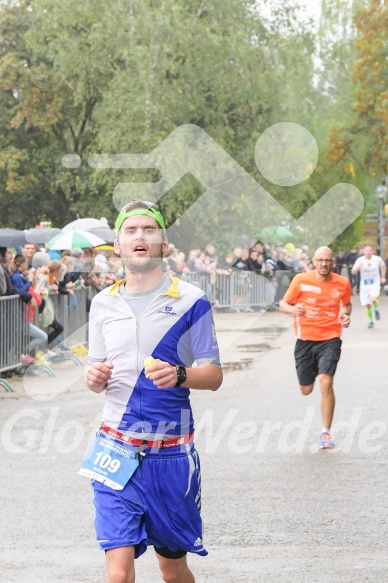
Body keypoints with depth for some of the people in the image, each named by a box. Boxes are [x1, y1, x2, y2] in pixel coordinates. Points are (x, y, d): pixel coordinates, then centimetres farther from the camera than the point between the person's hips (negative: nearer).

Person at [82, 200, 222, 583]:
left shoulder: (190, 300, -1)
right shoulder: (103, 304, 8)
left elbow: (214, 375, -1)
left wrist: (179, 375, -22)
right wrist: (94, 377, -7)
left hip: (171, 452, -1)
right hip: (117, 448, 1)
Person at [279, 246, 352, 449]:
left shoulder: (342, 283, 0)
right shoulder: (301, 280, -5)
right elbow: (283, 304, 0)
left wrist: (345, 314, -3)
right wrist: (294, 309, -23)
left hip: (330, 339, -1)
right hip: (305, 339, 1)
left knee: (326, 384, -20)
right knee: (306, 390, 11)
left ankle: (326, 433, -8)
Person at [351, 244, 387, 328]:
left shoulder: (377, 259, -6)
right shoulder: (360, 260, -9)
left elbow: (383, 266, 16)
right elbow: (353, 272, -14)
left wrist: (383, 277, 10)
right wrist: (358, 267, -33)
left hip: (375, 283, -1)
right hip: (364, 284, 1)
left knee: (373, 299, -27)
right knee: (367, 305, 2)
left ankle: (376, 309, 6)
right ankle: (370, 321, 24)